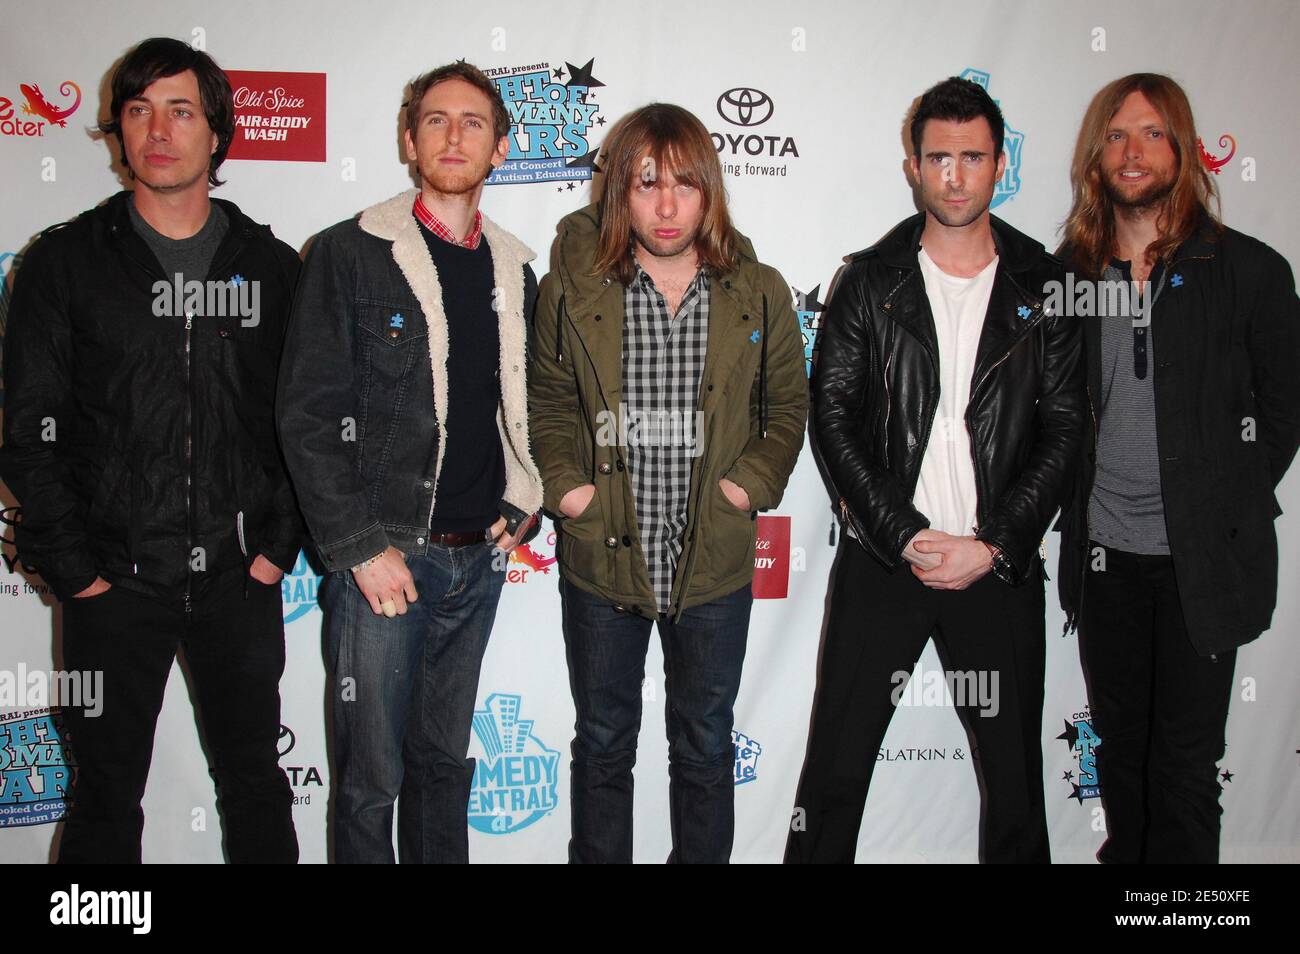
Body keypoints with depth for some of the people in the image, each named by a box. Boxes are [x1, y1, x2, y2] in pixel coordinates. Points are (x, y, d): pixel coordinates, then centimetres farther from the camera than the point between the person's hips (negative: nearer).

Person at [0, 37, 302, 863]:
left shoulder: (272, 266, 5)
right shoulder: (66, 262, 1)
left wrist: (278, 547, -2)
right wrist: (74, 568, -7)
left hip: (240, 580, 1)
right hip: (116, 581, -1)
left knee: (256, 785, 15)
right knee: (106, 797, 12)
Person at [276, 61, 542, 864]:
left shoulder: (514, 270, 11)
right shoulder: (352, 254, -5)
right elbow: (310, 414, -9)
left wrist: (522, 507, 4)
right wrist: (360, 548, -14)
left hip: (479, 558, 5)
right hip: (382, 556, -4)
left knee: (446, 759, 17)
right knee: (373, 776, 5)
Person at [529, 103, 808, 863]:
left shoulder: (759, 294, -2)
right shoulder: (573, 288, -4)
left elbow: (789, 403, 9)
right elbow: (549, 397, 8)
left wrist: (754, 482, -5)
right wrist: (565, 483, -6)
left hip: (715, 564, 1)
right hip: (602, 557, 0)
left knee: (705, 748, 16)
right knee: (604, 744, 16)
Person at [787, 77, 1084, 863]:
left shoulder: (1045, 287, 5)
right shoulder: (872, 281, 3)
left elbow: (1064, 430, 1)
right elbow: (833, 416, -2)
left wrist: (991, 547, -9)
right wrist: (906, 536, -10)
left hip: (999, 565, 1)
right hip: (881, 560, 0)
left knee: (1015, 771, 10)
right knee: (837, 762, 5)